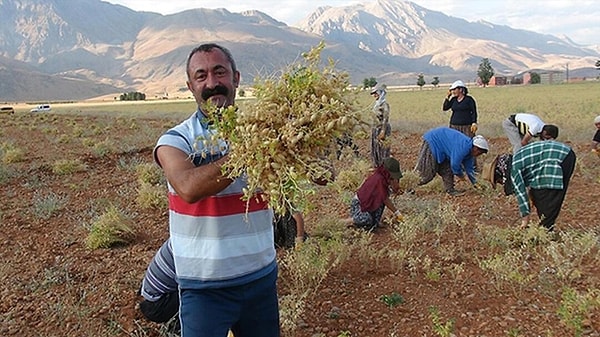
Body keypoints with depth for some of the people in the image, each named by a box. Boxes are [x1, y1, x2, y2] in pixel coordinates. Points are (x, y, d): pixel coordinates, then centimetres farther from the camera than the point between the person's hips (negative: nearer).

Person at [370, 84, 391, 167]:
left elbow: (385, 119, -19)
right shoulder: (376, 104, 10)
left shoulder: (385, 104, -15)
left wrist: (383, 132, -22)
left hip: (382, 129, -9)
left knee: (383, 148, -2)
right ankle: (377, 166, 24)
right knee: (375, 148, 14)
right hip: (375, 128, 9)